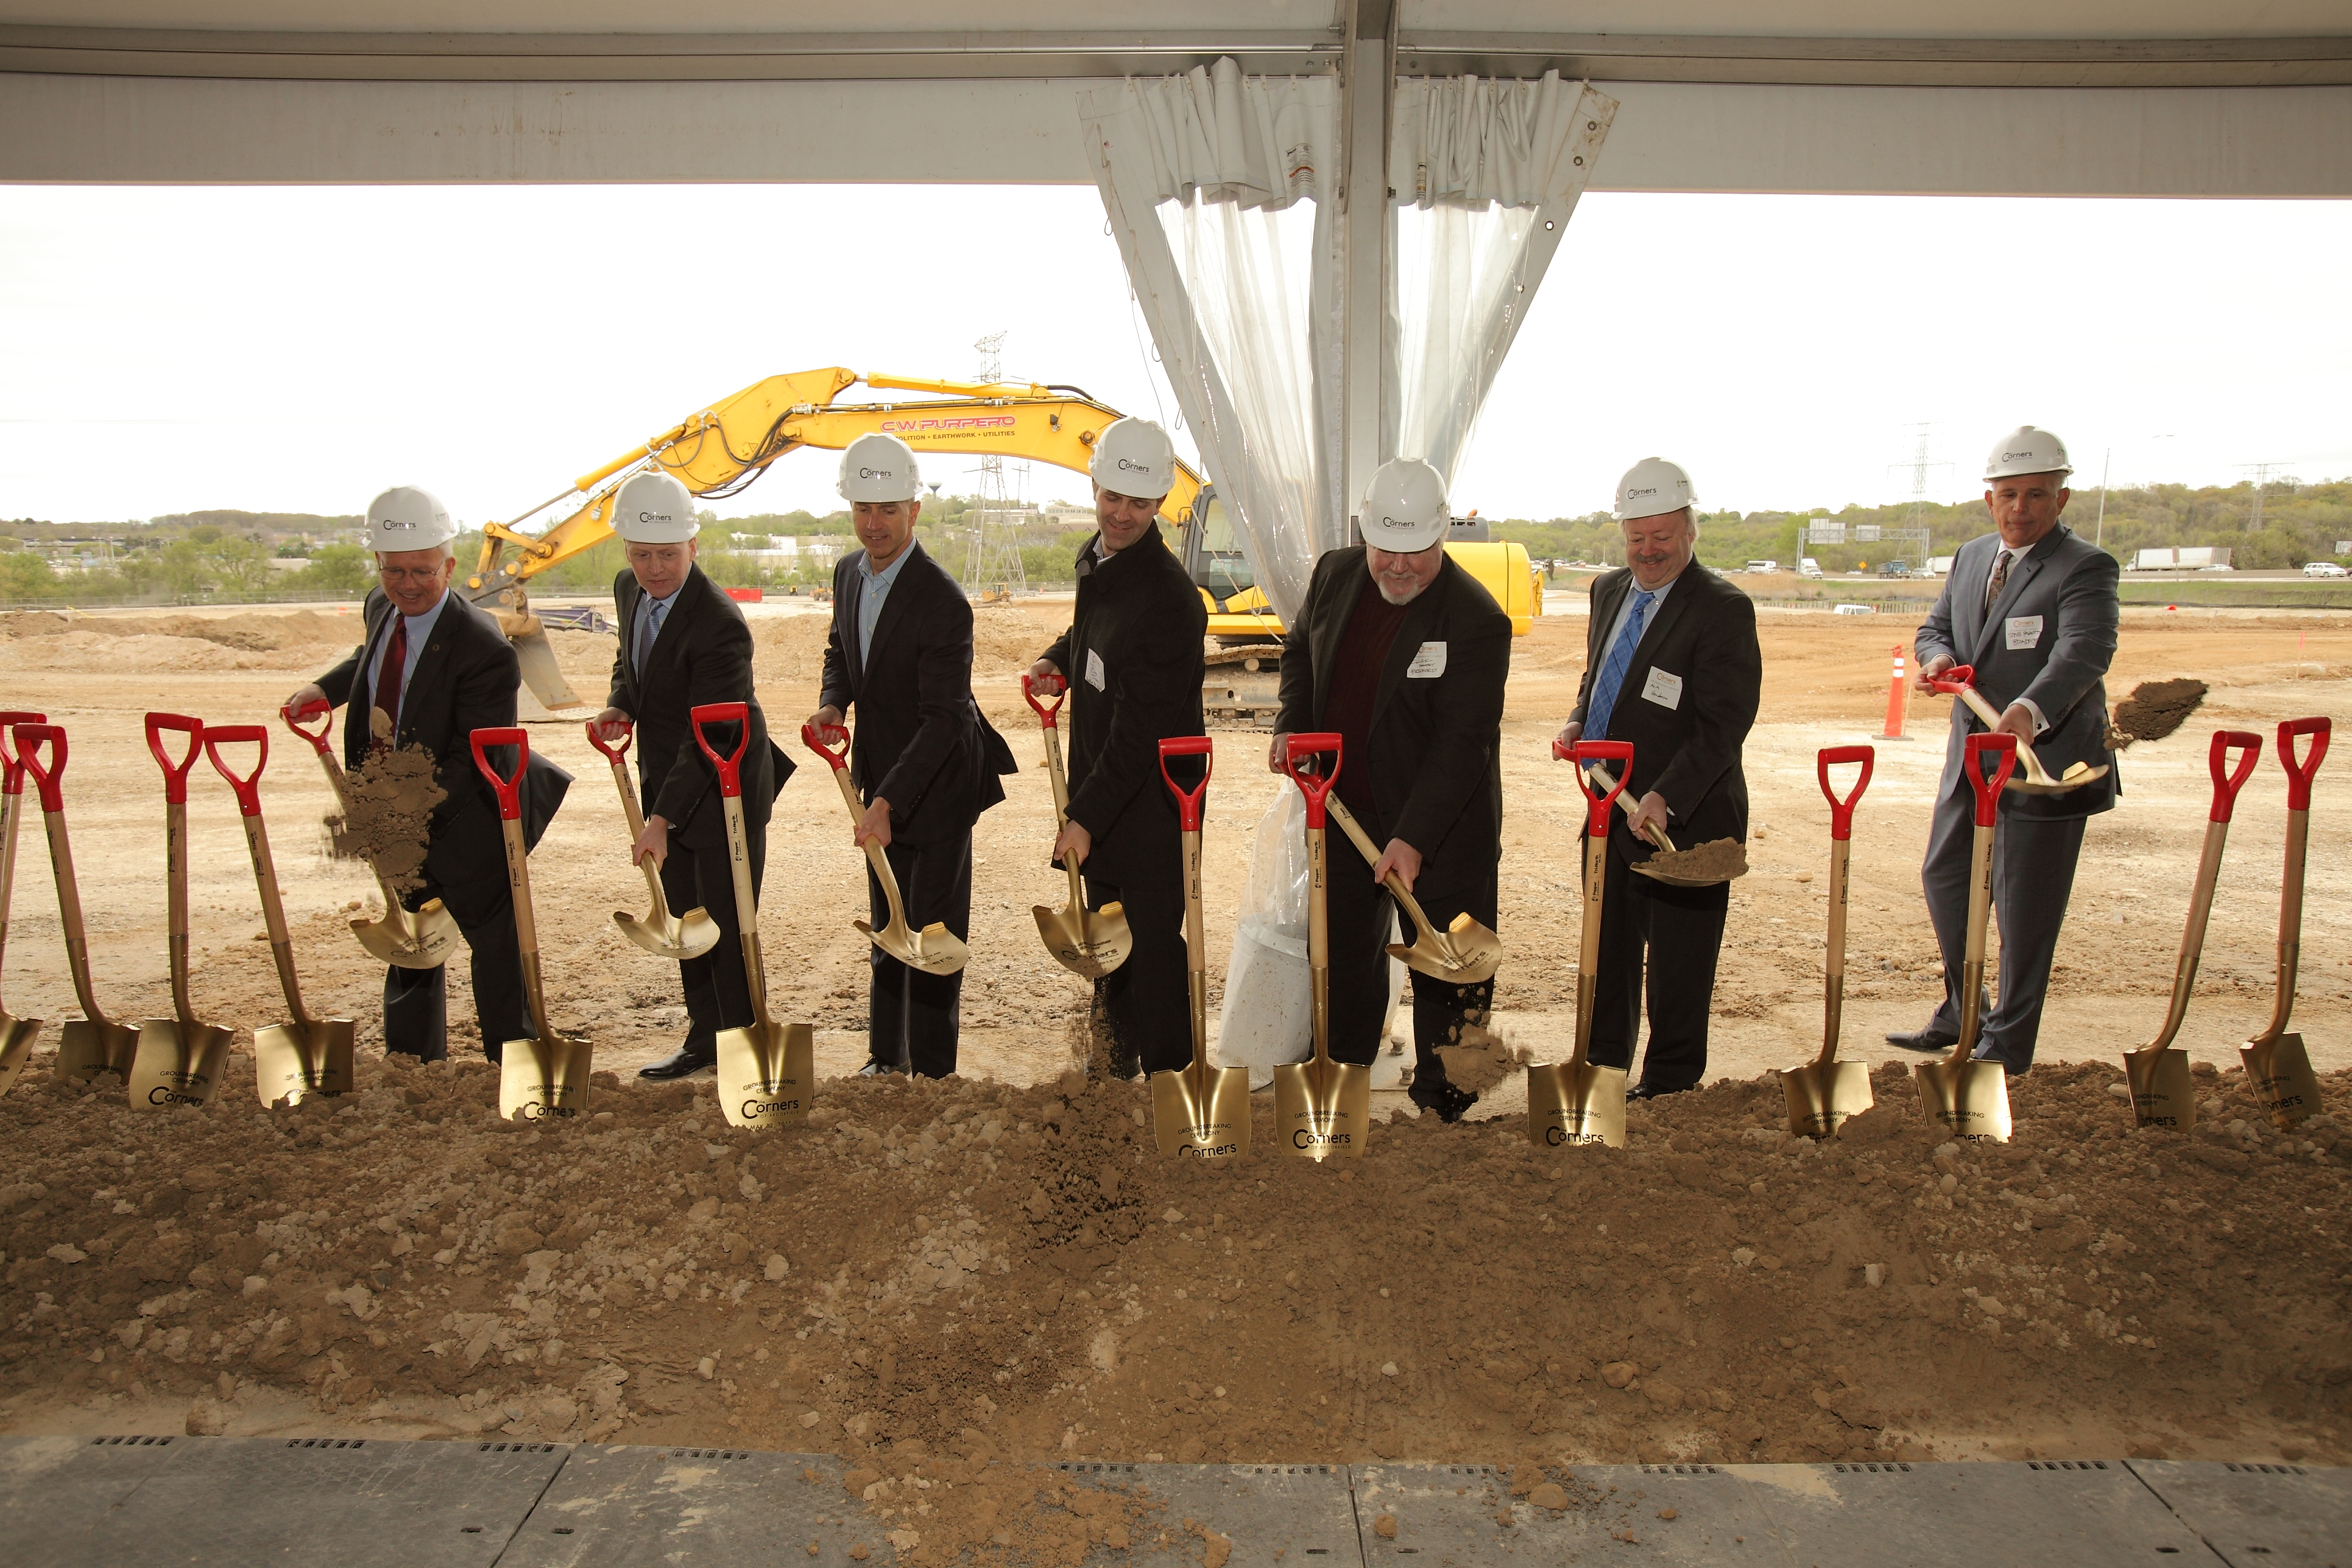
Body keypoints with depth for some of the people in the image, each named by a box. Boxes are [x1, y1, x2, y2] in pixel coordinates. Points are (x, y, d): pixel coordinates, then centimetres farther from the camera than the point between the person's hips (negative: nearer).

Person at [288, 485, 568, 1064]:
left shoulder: (484, 649, -26)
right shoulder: (380, 608, -1)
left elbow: (475, 758, -26)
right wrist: (326, 688, 7)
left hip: (464, 826, -8)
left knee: (497, 947, 2)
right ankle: (415, 1065, 37)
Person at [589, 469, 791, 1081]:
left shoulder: (720, 624, -26)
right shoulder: (629, 590, 0)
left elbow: (708, 739, -27)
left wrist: (661, 821, -29)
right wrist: (620, 706, -2)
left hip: (724, 790, -8)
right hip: (665, 781, 8)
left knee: (726, 929, -1)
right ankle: (704, 1041, 31)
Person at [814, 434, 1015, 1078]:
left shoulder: (942, 602, -24)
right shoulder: (848, 573, 1)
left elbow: (943, 720, -26)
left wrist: (887, 803, -31)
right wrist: (831, 704, -4)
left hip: (937, 782, -8)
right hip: (882, 773, 8)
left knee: (932, 928, -1)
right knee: (887, 925, 17)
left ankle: (931, 1073, 10)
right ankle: (886, 1056, 31)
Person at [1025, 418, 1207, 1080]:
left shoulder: (1169, 598, -25)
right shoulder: (1095, 558, 4)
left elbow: (1141, 729, -26)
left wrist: (1086, 817, -24)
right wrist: (1058, 660, 4)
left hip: (1151, 798, -9)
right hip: (1099, 781, 9)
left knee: (1152, 942, -1)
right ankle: (1118, 1051, 43)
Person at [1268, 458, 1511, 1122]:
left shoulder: (1477, 619, -19)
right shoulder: (1335, 574, 0)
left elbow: (1462, 742, -22)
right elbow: (1300, 650, 18)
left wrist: (1414, 838, -28)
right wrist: (1293, 725, 1)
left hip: (1439, 831, -5)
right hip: (1344, 813, 6)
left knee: (1444, 977, 5)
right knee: (1344, 956, 18)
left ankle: (1440, 1105, 23)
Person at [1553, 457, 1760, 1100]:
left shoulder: (1723, 610, -14)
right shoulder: (1609, 590, 10)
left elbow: (1723, 725, -19)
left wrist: (1665, 799, -29)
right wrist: (1579, 722, 2)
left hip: (1685, 818, -7)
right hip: (1610, 810, 7)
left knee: (1677, 966, 6)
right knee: (1607, 951, 18)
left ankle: (1669, 1085, 22)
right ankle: (1602, 1066, 34)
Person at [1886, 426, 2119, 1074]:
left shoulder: (2086, 567, -13)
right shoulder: (1971, 557, 11)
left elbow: (2083, 652, -27)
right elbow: (1936, 626, 15)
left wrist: (2029, 709, -46)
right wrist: (1938, 655, -11)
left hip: (2045, 757, -7)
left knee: (2024, 905, 2)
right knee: (1944, 880, 17)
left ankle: (2007, 1044, 16)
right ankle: (1961, 1014, 35)